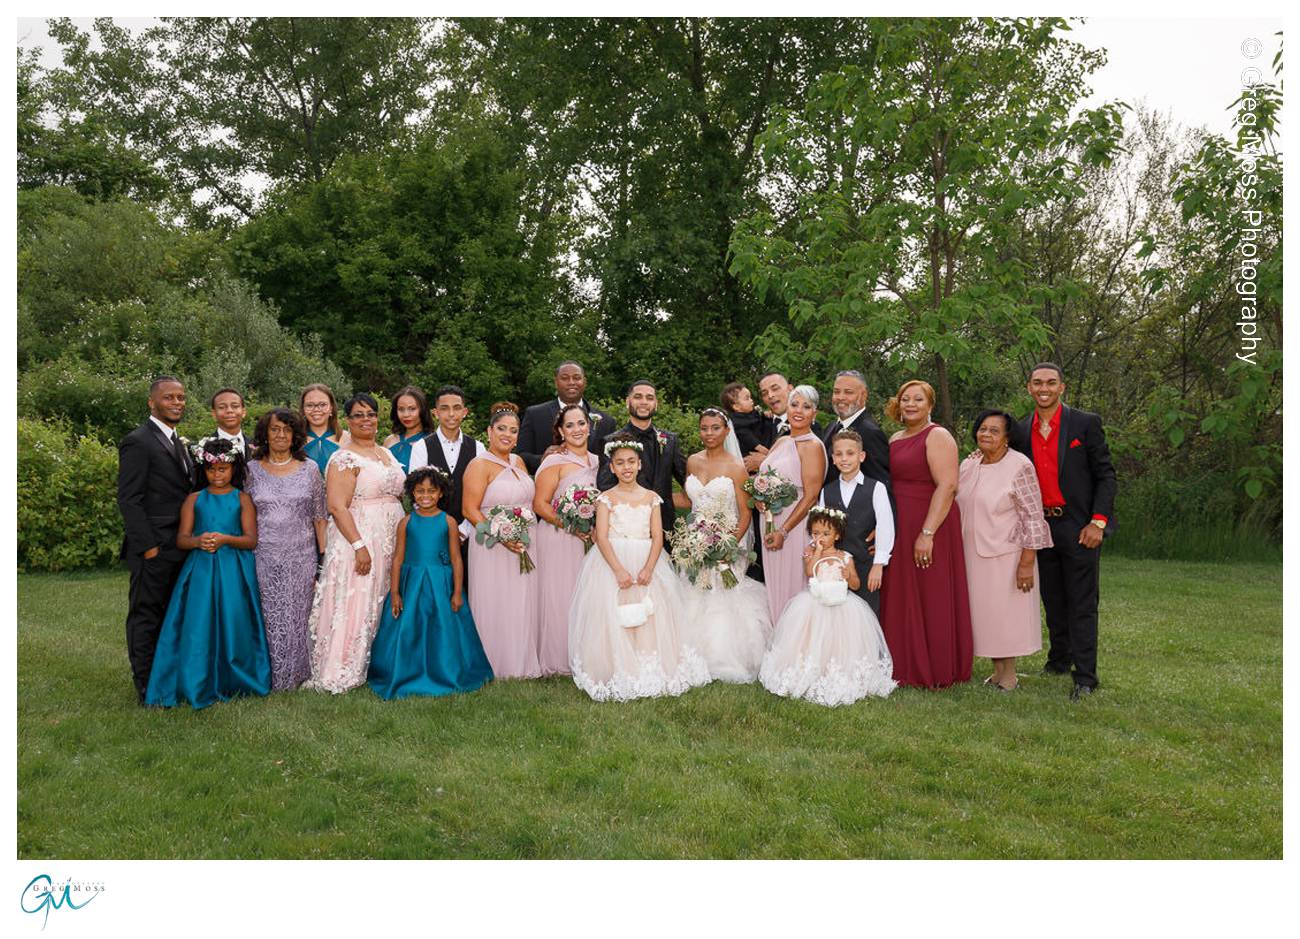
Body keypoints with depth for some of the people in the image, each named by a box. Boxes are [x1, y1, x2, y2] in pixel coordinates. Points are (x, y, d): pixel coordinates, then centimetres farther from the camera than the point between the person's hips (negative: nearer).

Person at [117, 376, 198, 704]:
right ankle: (147, 688, 11)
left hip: (179, 549, 8)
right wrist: (148, 546, -17)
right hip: (154, 549, -8)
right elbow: (128, 500, -14)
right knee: (146, 617, 2)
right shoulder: (137, 442, -10)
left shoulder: (179, 443, 16)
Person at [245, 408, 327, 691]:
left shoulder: (309, 469, 4)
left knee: (298, 617, 5)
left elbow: (319, 516, 5)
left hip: (301, 557, 0)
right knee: (268, 618, 1)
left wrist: (323, 556, 1)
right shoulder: (252, 469, 4)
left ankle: (295, 676, 19)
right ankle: (268, 678, 14)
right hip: (264, 558, 0)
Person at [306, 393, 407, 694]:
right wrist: (359, 545, -23)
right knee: (355, 604, -5)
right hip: (358, 537, -8)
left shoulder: (387, 453, 14)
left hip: (390, 542, 8)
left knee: (381, 605, 12)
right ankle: (339, 675, 3)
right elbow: (337, 507, -18)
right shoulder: (344, 458, -11)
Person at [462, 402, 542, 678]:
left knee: (524, 606, 11)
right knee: (496, 607, 0)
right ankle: (496, 666, 14)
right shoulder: (480, 466, -9)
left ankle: (522, 664, 24)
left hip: (524, 548, 7)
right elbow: (470, 510, -14)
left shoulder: (518, 461, 12)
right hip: (493, 549, -7)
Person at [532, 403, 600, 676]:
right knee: (559, 597, -1)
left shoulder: (595, 461, 11)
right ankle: (555, 662, 12)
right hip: (557, 539, -6)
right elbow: (540, 505, -12)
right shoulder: (555, 462, -9)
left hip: (586, 540, 6)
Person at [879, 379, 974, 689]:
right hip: (898, 529, 8)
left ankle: (935, 672, 12)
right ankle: (906, 666, 23)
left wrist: (927, 533, -24)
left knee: (930, 599, 0)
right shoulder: (895, 439, 16)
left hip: (928, 528, -8)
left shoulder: (937, 436, -9)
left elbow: (947, 485, -18)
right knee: (900, 599, 12)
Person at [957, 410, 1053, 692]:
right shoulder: (968, 464, 5)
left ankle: (1009, 676, 15)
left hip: (1006, 555, -6)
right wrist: (958, 554, 15)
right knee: (984, 611, 11)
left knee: (1006, 611, 2)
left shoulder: (1020, 466, -13)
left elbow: (1033, 517, -14)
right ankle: (997, 671, 23)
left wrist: (1027, 562, -18)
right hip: (973, 554, 6)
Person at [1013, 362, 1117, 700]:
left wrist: (1097, 522, -12)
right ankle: (1059, 659, 30)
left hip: (1080, 528, -4)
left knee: (1082, 605, -2)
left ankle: (1084, 678, 2)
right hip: (1041, 528, 4)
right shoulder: (1022, 431, 8)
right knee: (1053, 602, 15)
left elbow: (1106, 476, -4)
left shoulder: (1086, 424, -4)